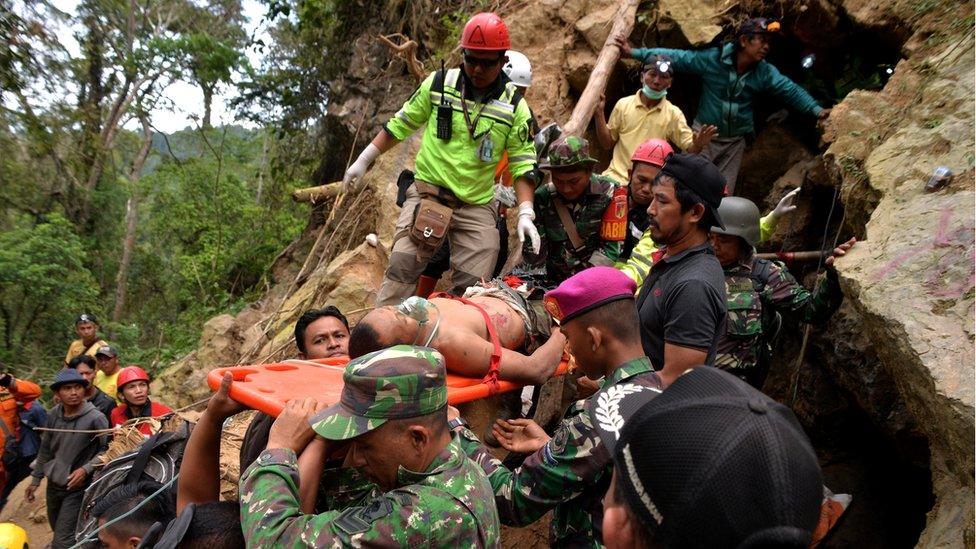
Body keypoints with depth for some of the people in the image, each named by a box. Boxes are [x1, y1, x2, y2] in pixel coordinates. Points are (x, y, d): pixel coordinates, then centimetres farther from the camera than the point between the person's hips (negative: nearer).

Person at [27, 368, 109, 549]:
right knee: (57, 528, 26)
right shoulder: (54, 415, -3)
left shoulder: (95, 418, -20)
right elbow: (45, 449, 10)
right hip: (54, 483, 6)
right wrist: (35, 479, 15)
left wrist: (86, 468, -22)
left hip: (78, 487, -6)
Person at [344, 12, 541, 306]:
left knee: (472, 288, 1)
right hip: (427, 194, -1)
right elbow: (400, 125, 10)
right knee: (401, 269, -14)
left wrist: (525, 213, -13)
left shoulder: (515, 106, -1)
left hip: (477, 207, 1)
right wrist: (363, 161, 12)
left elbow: (522, 164, -1)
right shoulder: (438, 84, -1)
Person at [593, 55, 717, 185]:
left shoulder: (673, 113, 5)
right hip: (616, 177, 0)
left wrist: (697, 145, -21)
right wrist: (599, 115, -2)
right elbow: (607, 143, 11)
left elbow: (689, 149, 2)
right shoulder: (623, 104, 7)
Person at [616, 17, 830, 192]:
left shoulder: (765, 73, -6)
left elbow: (791, 91, -1)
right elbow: (676, 57, -14)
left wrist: (816, 110, -15)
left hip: (735, 141, 3)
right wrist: (634, 52, -17)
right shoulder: (712, 59, -15)